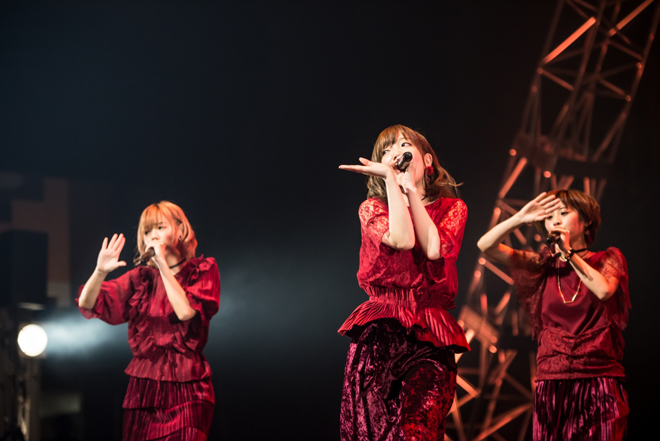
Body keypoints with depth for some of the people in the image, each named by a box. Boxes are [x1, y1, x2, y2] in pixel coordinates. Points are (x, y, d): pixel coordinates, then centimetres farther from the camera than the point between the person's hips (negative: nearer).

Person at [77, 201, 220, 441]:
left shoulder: (202, 271, 4)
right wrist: (100, 272, -16)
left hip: (185, 390, -3)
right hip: (143, 389, 3)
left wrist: (163, 265, -11)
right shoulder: (141, 278, 11)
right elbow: (87, 304, 3)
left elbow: (187, 312, -13)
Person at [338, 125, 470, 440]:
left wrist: (410, 188, -1)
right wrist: (391, 178, -3)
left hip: (430, 342, 0)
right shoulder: (372, 209, 13)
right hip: (379, 333, 0)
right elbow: (402, 239, -9)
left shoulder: (452, 208, 15)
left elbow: (433, 248, -6)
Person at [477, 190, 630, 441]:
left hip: (599, 383, -2)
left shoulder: (607, 260, 8)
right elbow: (486, 246, 4)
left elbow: (604, 290, -15)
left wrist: (569, 252, -8)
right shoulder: (544, 265, 11)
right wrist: (520, 219, -8)